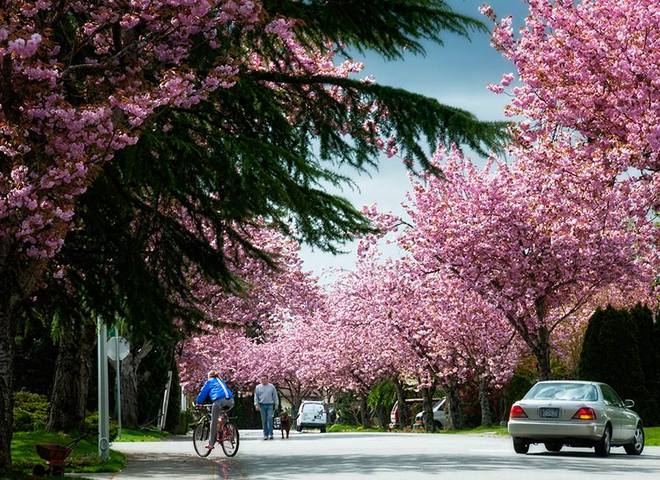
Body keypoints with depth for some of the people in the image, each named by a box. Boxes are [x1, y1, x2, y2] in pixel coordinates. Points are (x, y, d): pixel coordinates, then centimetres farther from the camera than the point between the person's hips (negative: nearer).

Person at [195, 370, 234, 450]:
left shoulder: (209, 381, 20)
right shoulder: (221, 381, 35)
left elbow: (203, 392, 20)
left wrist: (198, 403, 33)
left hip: (219, 401, -5)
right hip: (230, 402, 5)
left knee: (214, 422, 5)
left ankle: (211, 443, 4)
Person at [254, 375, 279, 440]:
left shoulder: (271, 386, 7)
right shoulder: (258, 387, 9)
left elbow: (275, 396, 10)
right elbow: (256, 397, 9)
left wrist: (276, 404, 7)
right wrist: (256, 404, -1)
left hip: (270, 405, -1)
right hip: (262, 405, 1)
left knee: (270, 419, -12)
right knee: (264, 420, 1)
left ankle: (270, 434, -11)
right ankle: (265, 434, 6)